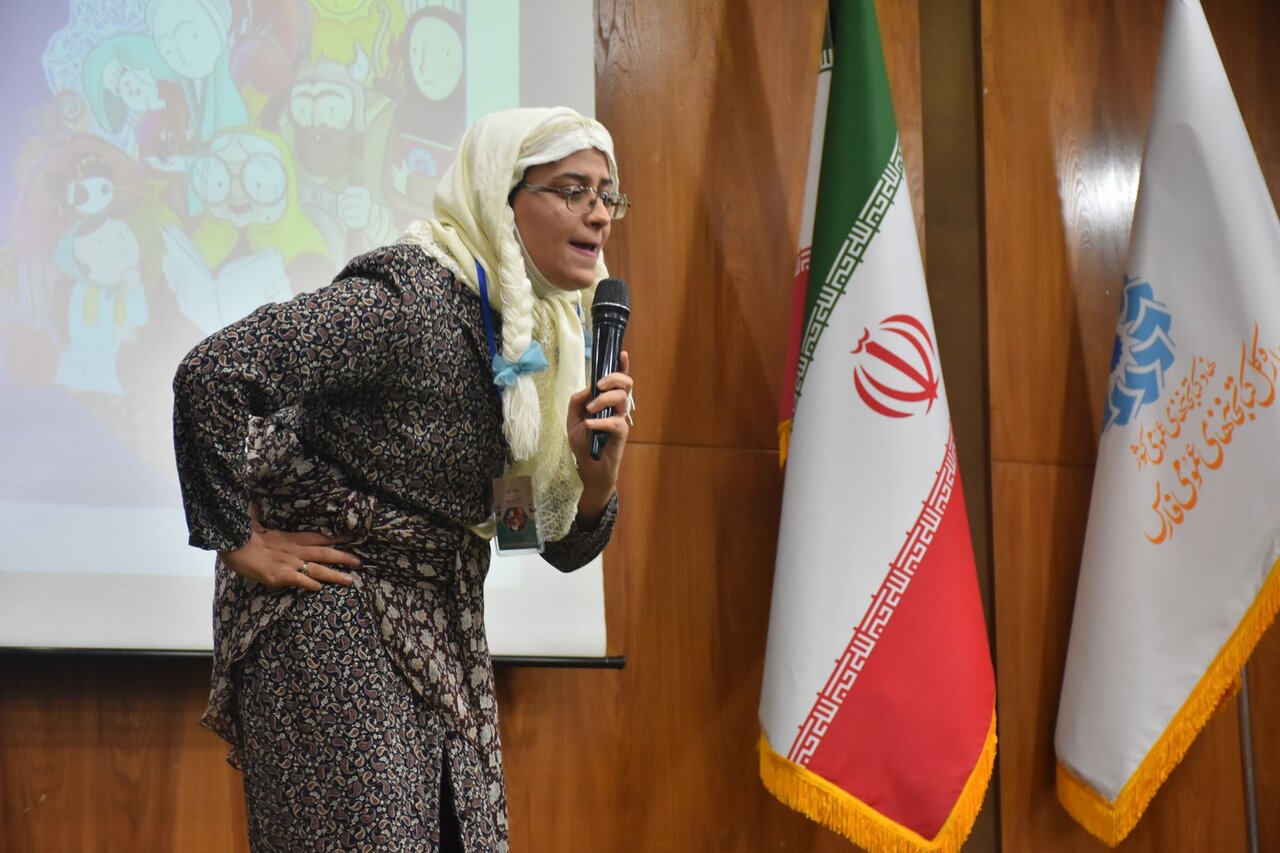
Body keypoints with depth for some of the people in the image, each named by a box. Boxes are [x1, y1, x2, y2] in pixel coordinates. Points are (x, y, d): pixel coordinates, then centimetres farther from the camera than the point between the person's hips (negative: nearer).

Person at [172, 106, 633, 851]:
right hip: (329, 617, -8)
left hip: (444, 634, 8)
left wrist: (596, 475, -14)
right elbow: (211, 373, -29)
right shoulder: (409, 300, -21)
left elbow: (566, 547, 7)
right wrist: (239, 543, -20)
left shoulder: (552, 336, 5)